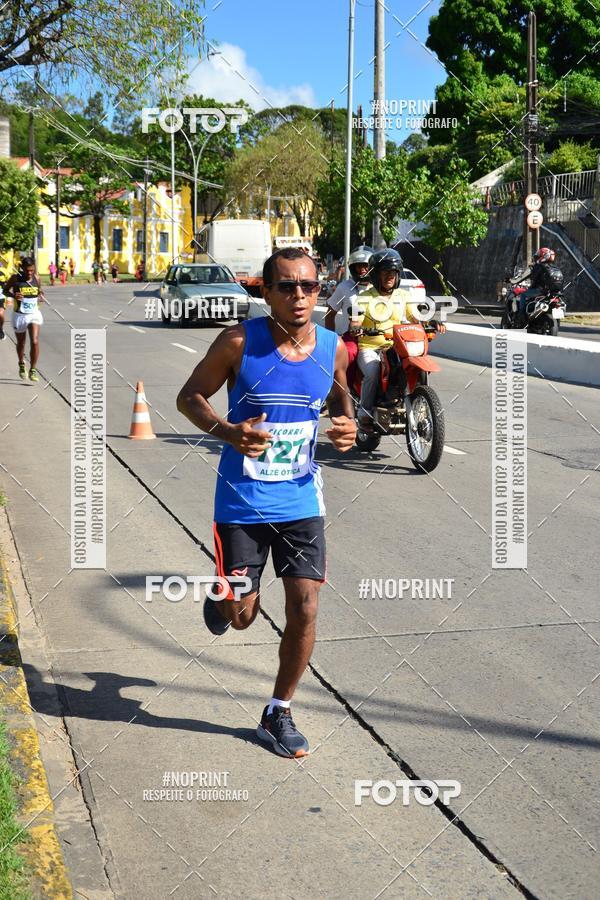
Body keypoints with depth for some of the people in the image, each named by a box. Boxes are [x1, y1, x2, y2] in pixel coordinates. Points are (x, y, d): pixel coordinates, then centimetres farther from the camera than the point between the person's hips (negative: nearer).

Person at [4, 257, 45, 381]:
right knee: (21, 343, 15)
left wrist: (41, 296, -6)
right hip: (19, 315, -1)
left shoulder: (36, 278, -1)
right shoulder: (15, 278, -9)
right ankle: (21, 365, 41)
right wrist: (13, 295, -18)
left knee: (35, 342, -15)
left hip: (34, 314, 1)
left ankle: (33, 369, -5)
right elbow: (6, 289, 3)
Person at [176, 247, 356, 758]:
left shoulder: (333, 348, -3)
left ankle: (278, 715, 19)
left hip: (301, 501, 3)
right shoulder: (240, 342, -14)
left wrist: (348, 424, -5)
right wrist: (228, 432, -24)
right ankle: (224, 593, 43)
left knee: (305, 609, -1)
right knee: (241, 617, 4)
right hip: (242, 502, -3)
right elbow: (190, 396, -5)